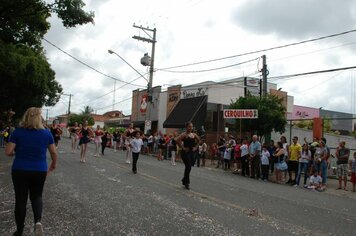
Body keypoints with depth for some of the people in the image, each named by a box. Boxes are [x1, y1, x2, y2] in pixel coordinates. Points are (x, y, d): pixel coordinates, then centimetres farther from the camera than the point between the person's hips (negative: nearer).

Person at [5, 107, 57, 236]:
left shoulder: (18, 131, -6)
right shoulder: (46, 133, -3)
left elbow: (8, 152, -9)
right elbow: (54, 152, 3)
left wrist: (17, 153, 13)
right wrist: (54, 164, 20)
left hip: (20, 170, -1)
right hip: (40, 171, 1)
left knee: (20, 199, 11)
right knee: (36, 196, 19)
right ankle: (38, 220, -6)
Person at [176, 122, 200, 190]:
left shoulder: (194, 135, 8)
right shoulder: (184, 134, -11)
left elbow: (198, 140, 24)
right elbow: (178, 140, -24)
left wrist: (195, 147, 12)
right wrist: (182, 147, -19)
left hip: (192, 152, 7)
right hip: (185, 152, -7)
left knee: (188, 167, 12)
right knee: (188, 167, -10)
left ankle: (184, 180, 30)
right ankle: (186, 182, 3)